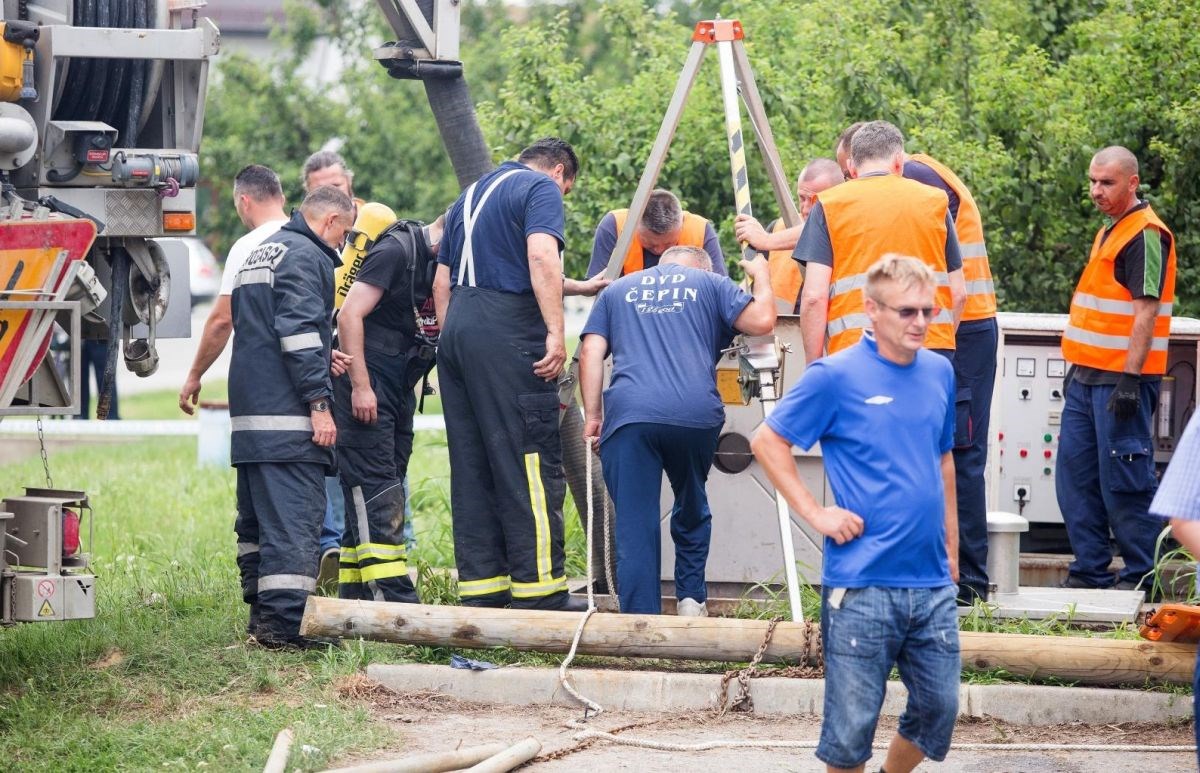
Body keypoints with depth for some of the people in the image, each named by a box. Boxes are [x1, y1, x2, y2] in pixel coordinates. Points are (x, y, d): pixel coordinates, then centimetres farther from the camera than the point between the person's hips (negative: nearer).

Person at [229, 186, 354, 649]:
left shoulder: (260, 253, 23)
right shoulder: (306, 255, -8)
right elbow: (299, 329, -18)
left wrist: (322, 360, 37)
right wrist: (319, 403, -18)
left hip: (248, 411, 10)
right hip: (287, 415, -10)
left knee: (257, 517, 14)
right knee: (294, 518, -12)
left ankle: (261, 613, 19)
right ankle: (285, 623, -18)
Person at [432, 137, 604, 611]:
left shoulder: (471, 195, 25)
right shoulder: (541, 189, 0)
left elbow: (441, 281, 24)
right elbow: (542, 256, -17)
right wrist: (556, 332, -21)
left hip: (457, 325, 8)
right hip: (508, 336, -8)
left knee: (472, 469, 9)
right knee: (531, 465, -6)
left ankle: (480, 589, 9)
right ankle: (540, 591, -8)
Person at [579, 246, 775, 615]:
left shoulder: (616, 291, 27)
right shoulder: (711, 284, 21)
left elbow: (591, 354, 14)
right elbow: (761, 321, 9)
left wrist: (592, 415, 12)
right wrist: (761, 276, 27)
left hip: (628, 414, 0)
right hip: (697, 414, 0)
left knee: (635, 526, 0)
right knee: (692, 508, 25)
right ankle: (691, 599, 18)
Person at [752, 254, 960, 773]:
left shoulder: (939, 373, 9)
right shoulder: (837, 376, -9)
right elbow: (767, 442, -3)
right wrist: (815, 513, -9)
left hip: (932, 582, 5)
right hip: (861, 586, -5)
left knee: (938, 711, 10)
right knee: (851, 725, 0)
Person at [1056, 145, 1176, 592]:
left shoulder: (1145, 235, -14)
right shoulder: (1110, 232, 17)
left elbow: (1146, 310, -20)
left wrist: (1130, 379, -24)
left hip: (1122, 377, -10)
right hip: (1089, 377, 10)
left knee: (1123, 481, -6)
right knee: (1075, 474, 10)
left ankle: (1140, 577, 1)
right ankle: (1090, 571, 17)